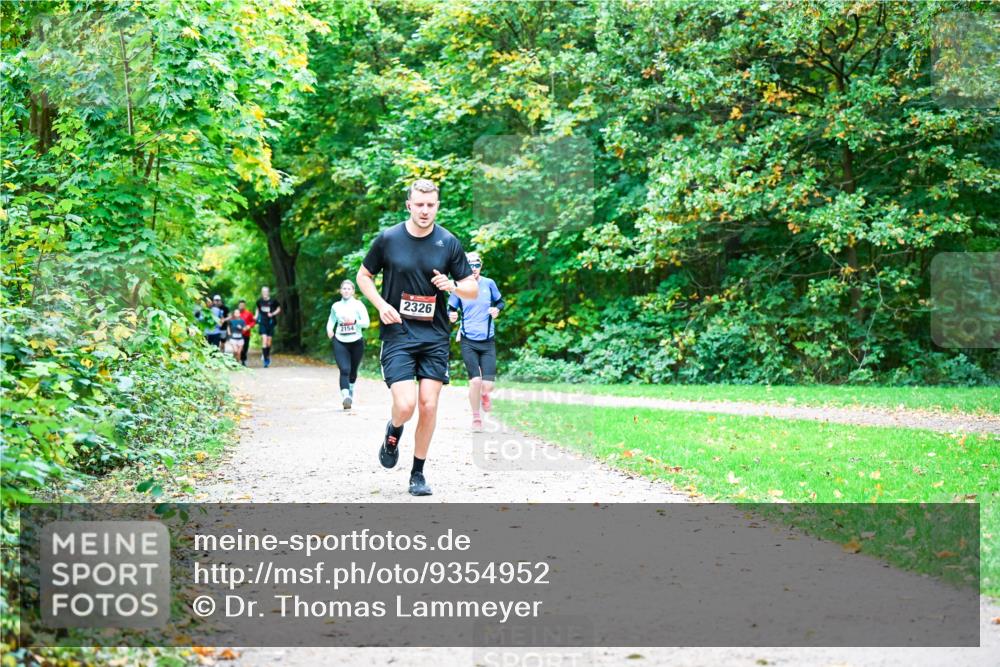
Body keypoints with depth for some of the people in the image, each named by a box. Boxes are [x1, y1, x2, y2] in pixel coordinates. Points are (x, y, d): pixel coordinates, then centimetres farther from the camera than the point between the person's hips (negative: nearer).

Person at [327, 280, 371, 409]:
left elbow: (366, 323, -9)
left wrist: (354, 321, -26)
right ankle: (345, 396, -30)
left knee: (353, 371, 14)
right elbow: (331, 320, 22)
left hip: (356, 342, 0)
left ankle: (351, 391, 41)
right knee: (344, 370, -17)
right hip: (340, 342, 0)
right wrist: (329, 329, 1)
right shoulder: (336, 306, 6)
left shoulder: (358, 305, -3)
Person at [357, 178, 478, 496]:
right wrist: (381, 305, -6)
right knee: (405, 405, -15)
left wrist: (453, 285, -16)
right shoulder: (388, 239, -3)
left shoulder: (448, 243, 1)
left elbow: (473, 289, 7)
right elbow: (363, 275, 11)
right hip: (397, 334, -2)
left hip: (435, 337, 2)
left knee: (429, 406, -2)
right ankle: (393, 434, 22)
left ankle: (418, 473, 14)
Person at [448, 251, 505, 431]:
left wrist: (497, 309, -8)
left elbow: (500, 302, 15)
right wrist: (451, 316, -14)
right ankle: (476, 418, 8)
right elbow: (451, 309, 9)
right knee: (475, 380, -13)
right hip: (468, 341, -1)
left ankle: (484, 393, 33)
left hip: (488, 341, 1)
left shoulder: (489, 284, 2)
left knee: (488, 385, -7)